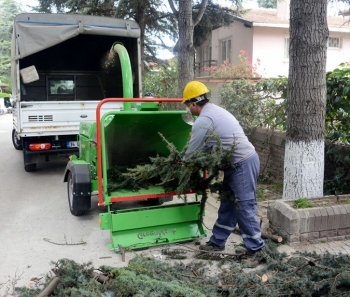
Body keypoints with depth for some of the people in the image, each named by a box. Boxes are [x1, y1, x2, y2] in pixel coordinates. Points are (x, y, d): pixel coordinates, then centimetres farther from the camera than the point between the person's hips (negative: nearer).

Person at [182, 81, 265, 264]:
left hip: (243, 164, -10)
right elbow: (208, 146, 20)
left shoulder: (203, 121, -16)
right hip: (241, 162, 10)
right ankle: (217, 242, 26)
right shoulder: (215, 111, 16)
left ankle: (255, 248, 10)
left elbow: (192, 151, -7)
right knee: (228, 204, 15)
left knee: (245, 207, -2)